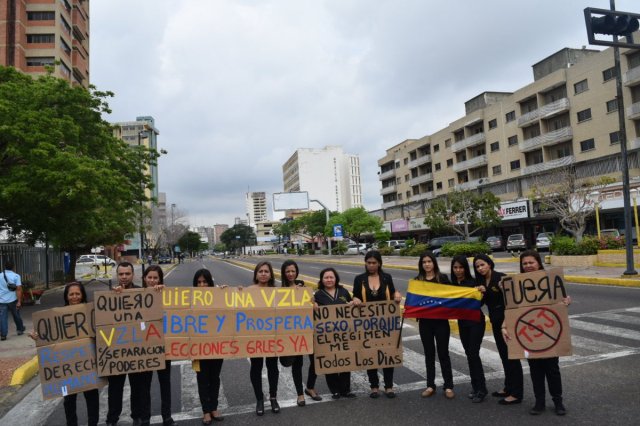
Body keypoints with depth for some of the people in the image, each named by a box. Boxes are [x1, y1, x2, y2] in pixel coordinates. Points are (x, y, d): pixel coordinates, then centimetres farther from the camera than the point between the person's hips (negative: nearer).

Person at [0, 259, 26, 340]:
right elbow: (18, 289, -13)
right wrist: (19, 301, -13)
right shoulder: (16, 276, -7)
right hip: (12, 300, -2)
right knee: (16, 316, 15)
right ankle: (20, 330, 30)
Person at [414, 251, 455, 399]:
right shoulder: (417, 280, 4)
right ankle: (430, 385, 20)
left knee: (443, 353, 4)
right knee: (429, 353, 11)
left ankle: (448, 386, 14)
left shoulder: (442, 278, -2)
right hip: (425, 321, 2)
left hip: (441, 320, -2)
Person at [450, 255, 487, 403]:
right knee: (469, 354, 12)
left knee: (473, 354, -7)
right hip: (462, 322, 6)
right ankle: (475, 386, 23)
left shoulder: (473, 282, -13)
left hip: (476, 322, -6)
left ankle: (481, 389, 5)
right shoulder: (453, 284, 3)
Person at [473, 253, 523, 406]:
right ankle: (508, 387, 28)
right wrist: (481, 293, -10)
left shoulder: (501, 277, -15)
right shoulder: (481, 281, 7)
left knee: (511, 355, -2)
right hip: (496, 321, 8)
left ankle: (516, 393, 5)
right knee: (503, 354, 16)